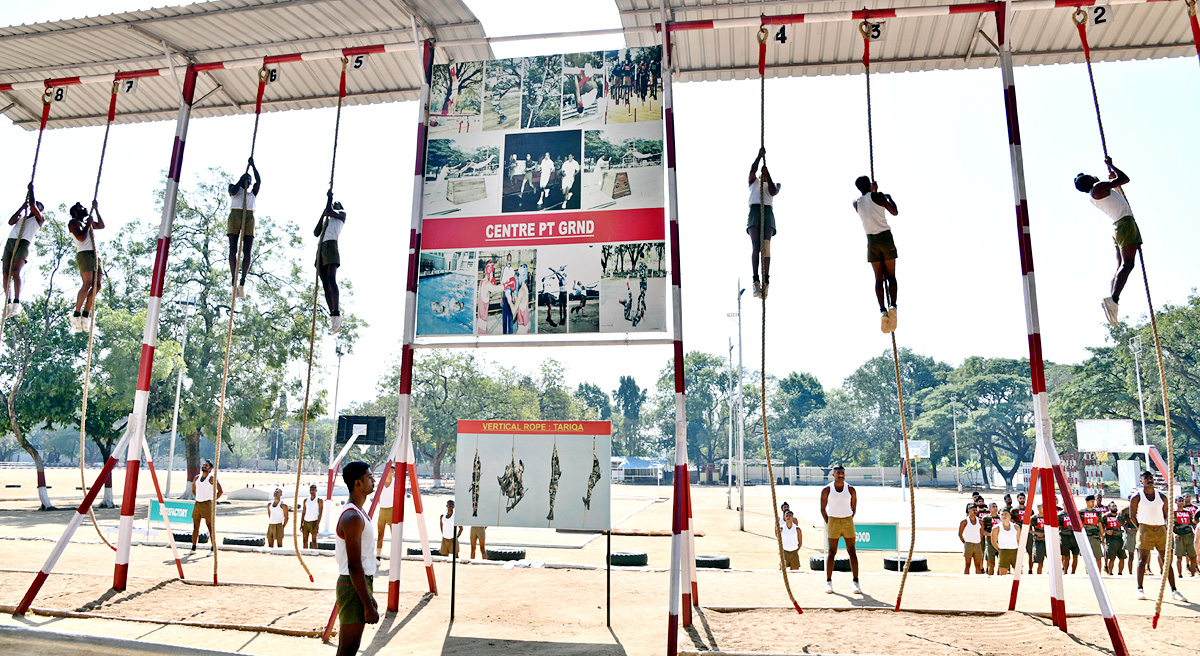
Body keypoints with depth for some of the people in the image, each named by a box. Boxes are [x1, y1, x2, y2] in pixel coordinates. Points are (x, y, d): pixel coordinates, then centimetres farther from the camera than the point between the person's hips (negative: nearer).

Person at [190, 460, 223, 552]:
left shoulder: (212, 478, -5)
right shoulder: (196, 478, 13)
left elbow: (220, 491, -7)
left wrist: (214, 500, -6)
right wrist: (198, 498, 16)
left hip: (207, 504, -6)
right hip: (197, 504, 6)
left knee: (210, 526, -7)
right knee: (195, 526, 10)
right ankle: (193, 548, 18)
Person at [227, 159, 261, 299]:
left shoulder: (253, 193, 32)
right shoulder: (234, 188, 26)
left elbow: (259, 181, 16)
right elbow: (233, 191, 2)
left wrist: (253, 165, 21)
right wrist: (241, 179, 9)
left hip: (249, 217, 2)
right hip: (235, 214, -2)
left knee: (247, 250, -13)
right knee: (233, 248, -13)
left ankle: (243, 282, -21)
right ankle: (234, 281, -23)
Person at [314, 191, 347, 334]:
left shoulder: (342, 215, 15)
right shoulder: (326, 221, 34)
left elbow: (329, 212, -4)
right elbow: (316, 233, 22)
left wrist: (329, 197, 11)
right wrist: (322, 215, 24)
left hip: (331, 245, -7)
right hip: (321, 248, 7)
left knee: (331, 279, -23)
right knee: (325, 283, -4)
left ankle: (336, 313, -31)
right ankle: (332, 315, -10)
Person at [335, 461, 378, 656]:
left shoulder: (360, 513, 13)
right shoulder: (352, 517, -20)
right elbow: (354, 566, -23)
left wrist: (370, 596, 22)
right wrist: (369, 606, -21)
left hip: (360, 584, 10)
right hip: (353, 588, -10)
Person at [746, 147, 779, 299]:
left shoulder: (774, 185, 31)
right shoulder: (754, 182, 31)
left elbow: (773, 192, 7)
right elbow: (752, 170, 11)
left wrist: (768, 174, 7)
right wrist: (760, 156, 6)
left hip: (768, 212, 0)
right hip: (754, 211, 0)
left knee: (766, 245, -20)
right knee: (755, 245, -20)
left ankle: (766, 281, -31)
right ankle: (756, 280, -31)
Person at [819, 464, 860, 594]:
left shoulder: (851, 489, 3)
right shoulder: (827, 490, -1)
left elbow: (854, 508, 10)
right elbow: (823, 508, 4)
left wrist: (848, 521, 4)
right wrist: (828, 523, 1)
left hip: (848, 520, 1)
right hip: (833, 520, -1)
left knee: (852, 552, 0)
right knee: (832, 552, 0)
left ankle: (856, 582, 4)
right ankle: (828, 581, 7)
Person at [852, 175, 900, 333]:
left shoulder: (856, 204, 7)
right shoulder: (877, 196, -3)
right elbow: (895, 212, 4)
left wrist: (873, 191, 37)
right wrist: (890, 198, 21)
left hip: (872, 240, 2)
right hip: (885, 237, -2)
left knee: (879, 278, 3)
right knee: (891, 275, 4)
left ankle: (882, 310, -12)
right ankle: (893, 305, -16)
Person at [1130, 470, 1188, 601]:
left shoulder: (1162, 497, 10)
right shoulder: (1137, 497, 0)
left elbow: (1166, 514, 17)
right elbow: (1132, 515, 4)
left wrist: (1165, 527, 9)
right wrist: (1140, 528, 0)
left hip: (1161, 529, 3)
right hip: (1145, 528, -3)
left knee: (1167, 560, 3)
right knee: (1143, 559, -5)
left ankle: (1174, 591, 8)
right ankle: (1140, 589, -1)